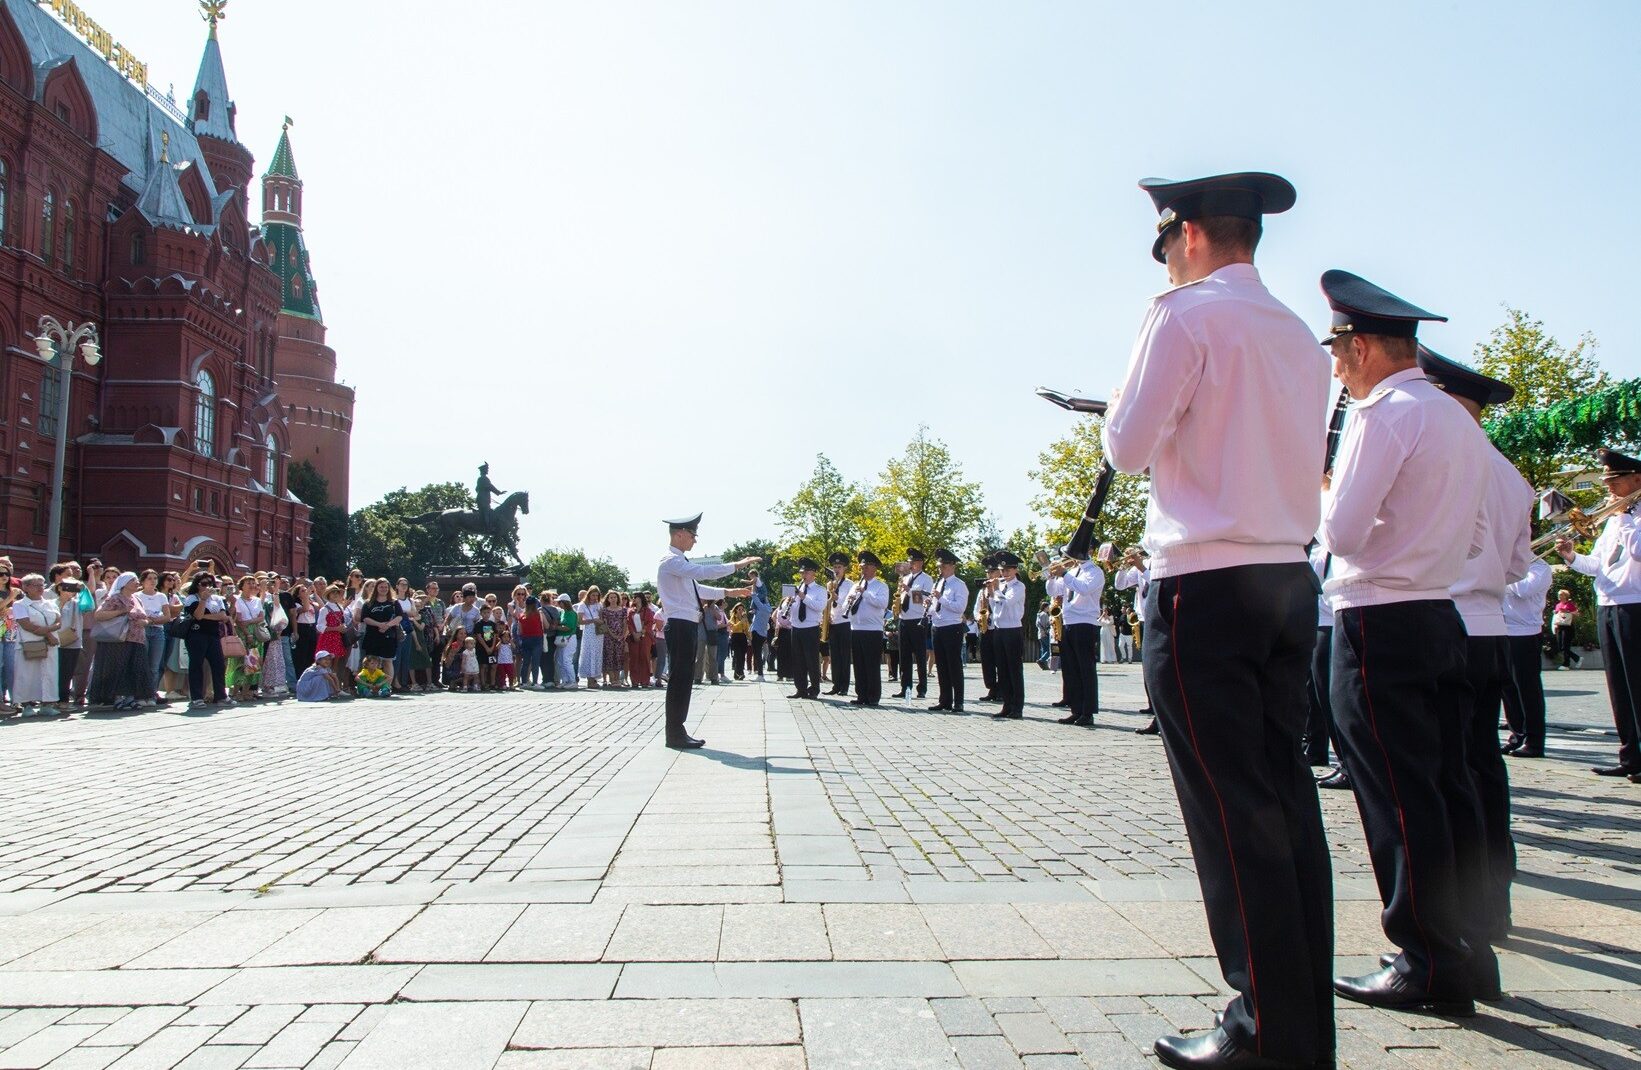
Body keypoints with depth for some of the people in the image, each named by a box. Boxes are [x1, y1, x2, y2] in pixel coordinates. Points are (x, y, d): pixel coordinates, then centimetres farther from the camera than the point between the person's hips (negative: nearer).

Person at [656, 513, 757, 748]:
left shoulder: (679, 562, 19)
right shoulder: (671, 560, -13)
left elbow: (697, 589, 28)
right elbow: (703, 572, -26)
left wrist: (728, 592, 25)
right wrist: (736, 565, -22)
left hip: (687, 626, 10)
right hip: (680, 626, -10)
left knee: (683, 679, 12)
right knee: (679, 679, -7)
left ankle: (678, 731, 17)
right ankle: (675, 735, -2)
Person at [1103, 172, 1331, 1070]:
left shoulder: (1186, 315, -7)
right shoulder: (1298, 333, 16)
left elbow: (1128, 446, -9)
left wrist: (1126, 400, 10)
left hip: (1206, 585, -8)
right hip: (1291, 581, 8)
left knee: (1232, 810, -3)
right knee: (1286, 798, 10)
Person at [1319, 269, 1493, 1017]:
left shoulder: (1385, 415, -13)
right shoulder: (1459, 420, 14)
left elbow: (1341, 532, -18)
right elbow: (1475, 541, 19)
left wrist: (1322, 490, 1)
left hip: (1380, 625, -9)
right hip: (1441, 615, 9)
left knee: (1399, 798, -2)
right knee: (1448, 786, 13)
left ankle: (1430, 967, 5)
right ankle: (1469, 952, 21)